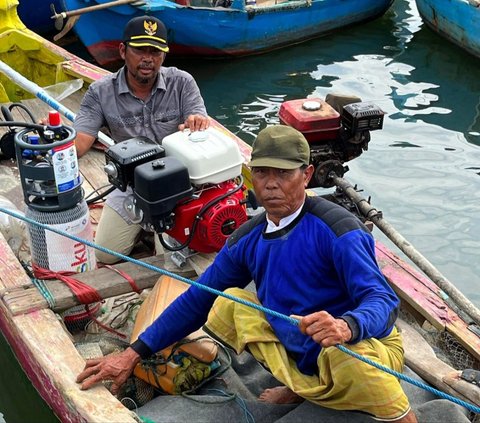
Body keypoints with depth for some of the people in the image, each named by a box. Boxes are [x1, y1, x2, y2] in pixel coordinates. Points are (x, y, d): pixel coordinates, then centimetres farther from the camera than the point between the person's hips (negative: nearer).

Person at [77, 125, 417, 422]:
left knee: (341, 355, -39)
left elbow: (383, 300, -27)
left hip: (360, 347, -6)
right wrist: (133, 354, 2)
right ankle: (302, 388, 9)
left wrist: (346, 326, -51)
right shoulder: (247, 240, -2)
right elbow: (197, 300, 5)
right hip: (300, 362, 6)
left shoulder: (336, 229, -20)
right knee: (228, 304, 1)